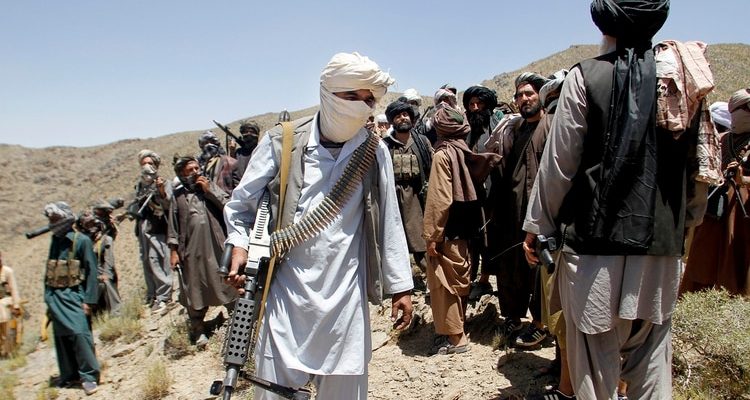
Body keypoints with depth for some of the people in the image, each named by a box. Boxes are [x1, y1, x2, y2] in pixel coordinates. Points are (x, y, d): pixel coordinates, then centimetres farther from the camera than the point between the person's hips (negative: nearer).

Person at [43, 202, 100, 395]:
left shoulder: (81, 240, -7)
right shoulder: (55, 241, 11)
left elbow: (91, 271, -10)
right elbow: (49, 271, 18)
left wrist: (89, 300, -14)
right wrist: (47, 297, 17)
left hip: (73, 295, -6)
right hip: (55, 297, 6)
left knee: (79, 333, -15)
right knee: (61, 336, 10)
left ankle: (89, 376, -8)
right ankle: (69, 374, 22)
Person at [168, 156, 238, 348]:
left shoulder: (211, 185, 6)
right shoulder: (178, 195, 6)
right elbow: (173, 225, 6)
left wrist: (209, 190, -8)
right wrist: (173, 250, 1)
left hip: (217, 246, 0)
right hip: (192, 249, 0)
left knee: (227, 284, 8)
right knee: (195, 290, 7)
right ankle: (198, 330, 20)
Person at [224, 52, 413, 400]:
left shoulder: (375, 151, 1)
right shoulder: (281, 143, -3)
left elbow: (388, 222, 5)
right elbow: (241, 204, 6)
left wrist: (399, 285, 7)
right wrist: (240, 246, -10)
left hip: (346, 294, 1)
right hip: (287, 290, -1)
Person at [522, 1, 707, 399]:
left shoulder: (586, 77, -6)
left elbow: (559, 161, -6)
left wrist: (536, 226, 3)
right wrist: (687, 218, 24)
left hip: (595, 238, -4)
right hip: (661, 242, 4)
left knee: (596, 360, 6)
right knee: (651, 357, 16)